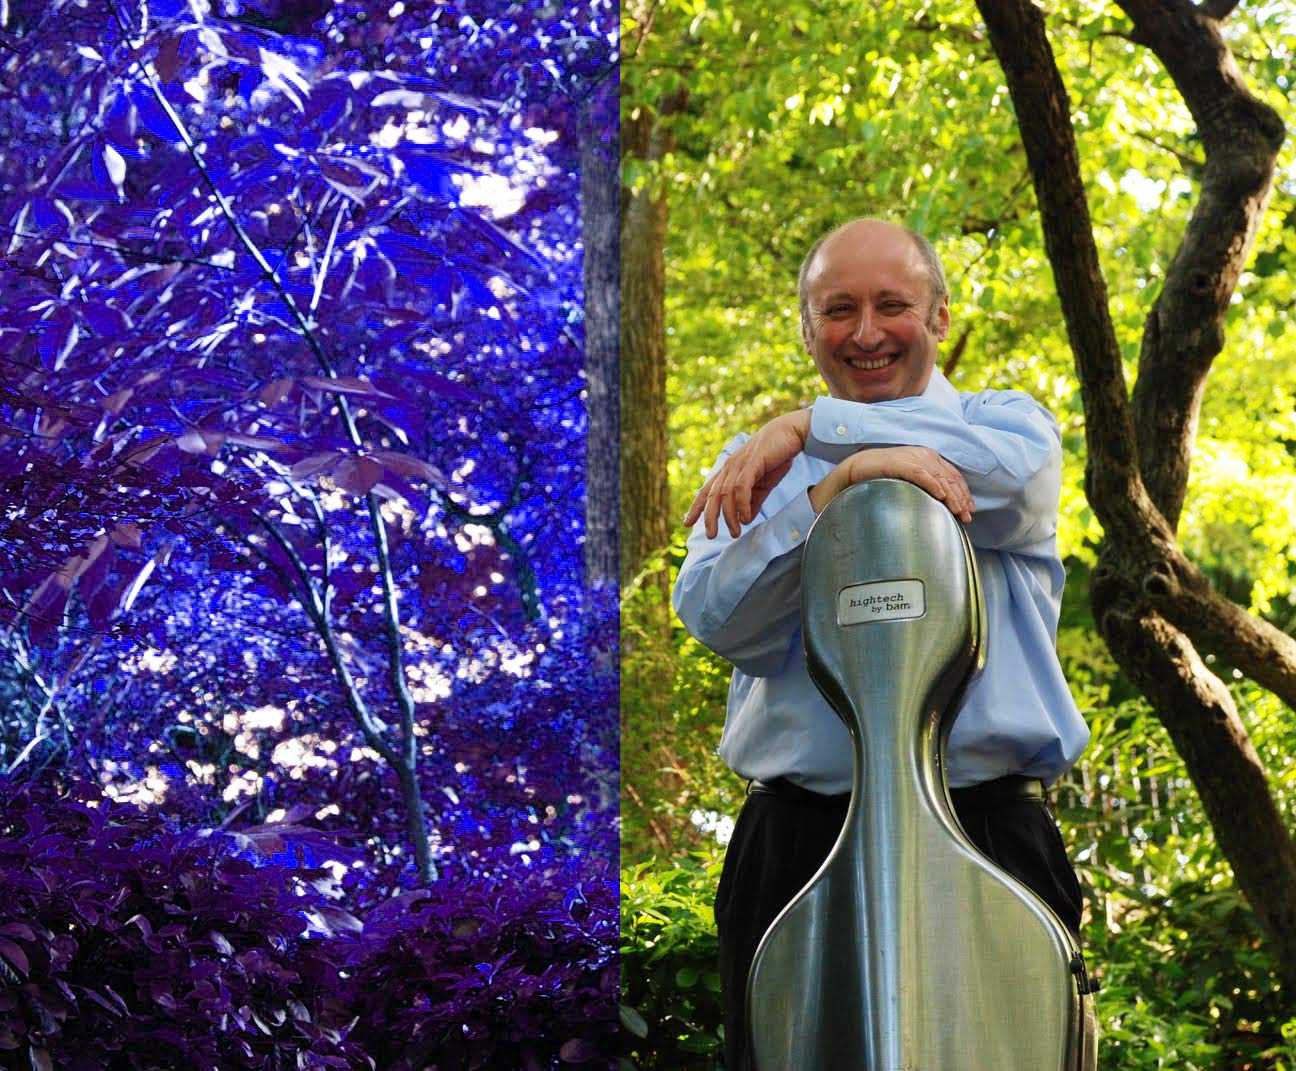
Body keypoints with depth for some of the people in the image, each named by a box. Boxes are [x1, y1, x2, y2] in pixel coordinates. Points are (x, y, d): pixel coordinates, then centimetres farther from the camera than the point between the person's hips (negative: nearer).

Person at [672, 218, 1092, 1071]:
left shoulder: (1008, 419, 13)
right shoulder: (760, 469, 16)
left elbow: (1011, 473, -14)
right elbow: (720, 620, -4)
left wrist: (814, 430, -12)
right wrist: (836, 485, -18)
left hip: (990, 833, -1)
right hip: (795, 843, 1)